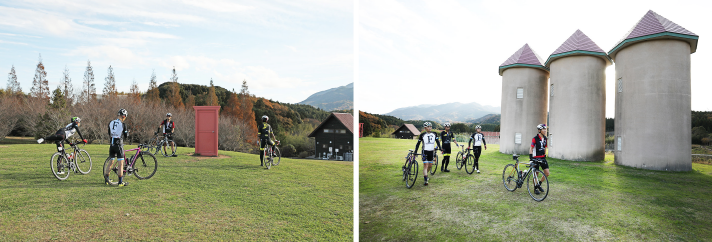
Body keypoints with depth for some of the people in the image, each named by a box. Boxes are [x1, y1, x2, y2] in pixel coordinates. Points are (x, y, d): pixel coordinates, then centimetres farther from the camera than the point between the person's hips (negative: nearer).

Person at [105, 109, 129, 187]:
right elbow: (126, 135, -2)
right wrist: (127, 131, 17)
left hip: (111, 145, 6)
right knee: (121, 164, -2)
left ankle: (106, 179, 28)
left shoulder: (111, 123, 4)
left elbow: (109, 134, 14)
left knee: (111, 162, 19)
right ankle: (120, 182, -1)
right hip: (119, 145, -6)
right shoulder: (123, 124, -12)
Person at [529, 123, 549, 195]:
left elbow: (545, 148, 16)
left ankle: (539, 184, 21)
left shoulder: (545, 138, 6)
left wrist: (545, 155, 16)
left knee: (547, 173, 0)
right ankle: (535, 188, 19)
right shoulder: (535, 139, -13)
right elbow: (531, 148, -14)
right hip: (536, 158, -6)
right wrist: (531, 157, -21)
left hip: (542, 158, 6)